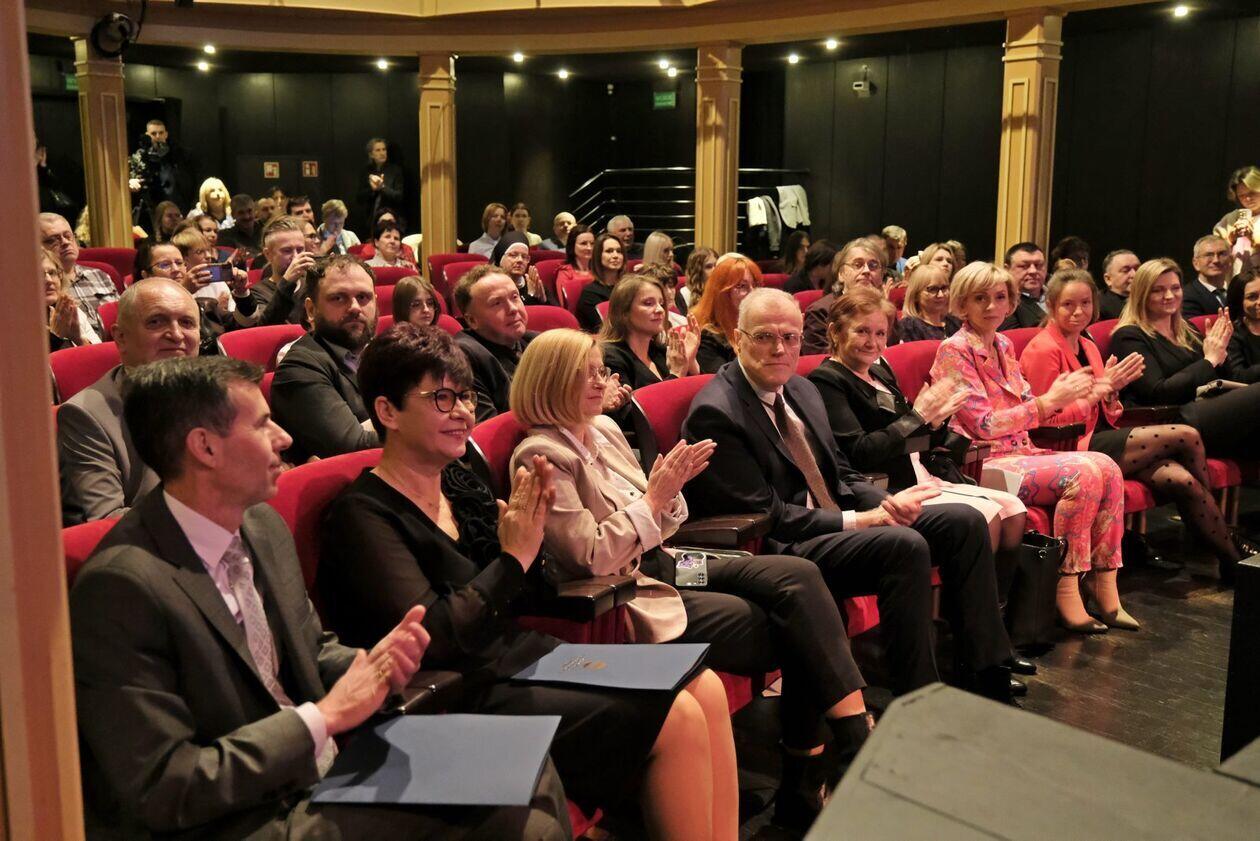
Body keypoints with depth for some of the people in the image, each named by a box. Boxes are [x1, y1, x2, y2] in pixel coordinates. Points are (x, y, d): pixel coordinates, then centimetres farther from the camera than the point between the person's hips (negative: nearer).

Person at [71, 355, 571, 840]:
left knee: (528, 777, -6)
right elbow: (158, 791, -21)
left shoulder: (262, 525, 4)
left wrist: (376, 665, -6)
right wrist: (324, 715, -19)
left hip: (332, 767, 8)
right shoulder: (121, 586, -21)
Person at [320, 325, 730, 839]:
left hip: (519, 654, 8)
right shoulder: (362, 516, -14)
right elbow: (433, 637, -24)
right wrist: (513, 558, -18)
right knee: (678, 718, -16)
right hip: (461, 698, -8)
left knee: (703, 687, -6)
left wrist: (532, 531, -6)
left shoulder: (459, 481, 9)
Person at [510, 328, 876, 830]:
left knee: (798, 575, -16)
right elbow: (593, 557, -17)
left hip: (661, 566, 7)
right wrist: (654, 496, -15)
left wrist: (671, 487, -4)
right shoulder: (541, 456, -11)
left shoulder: (604, 429, 12)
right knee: (797, 632, -18)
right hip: (622, 598, -7)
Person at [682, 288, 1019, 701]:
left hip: (836, 523, 9)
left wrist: (888, 503, -5)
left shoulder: (801, 389, 13)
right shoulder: (714, 413, -16)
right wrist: (858, 521, -17)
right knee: (905, 545, -30)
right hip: (781, 551, -9)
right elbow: (766, 515, -18)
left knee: (964, 521, 0)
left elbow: (841, 475, 16)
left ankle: (988, 677, 4)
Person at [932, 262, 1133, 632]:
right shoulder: (954, 350, -9)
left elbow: (1027, 412, 16)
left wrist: (1064, 395, -2)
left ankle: (1104, 588, -8)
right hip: (981, 462, -8)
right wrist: (1049, 400, -14)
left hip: (1019, 452, 8)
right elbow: (985, 426, -15)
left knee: (1107, 467, -11)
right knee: (1084, 472, -24)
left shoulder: (1003, 346, 15)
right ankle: (1066, 592, -18)